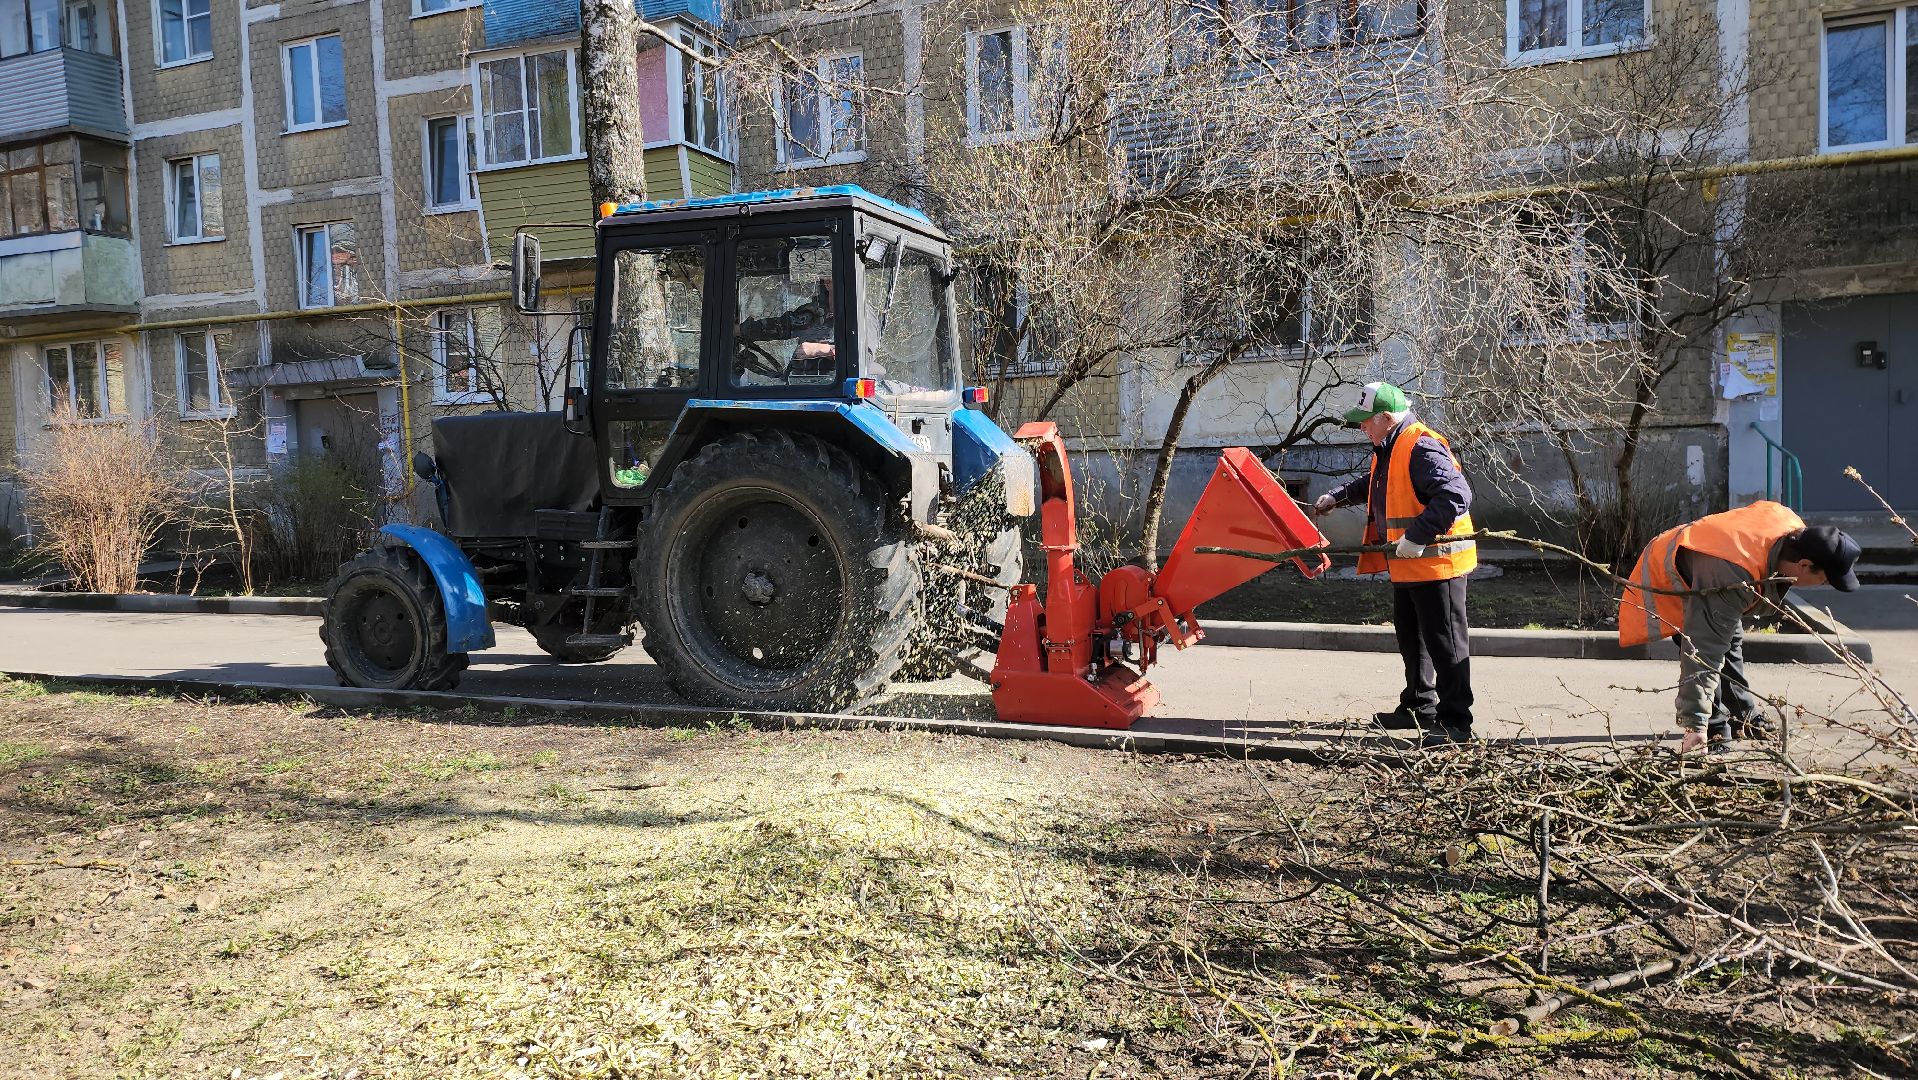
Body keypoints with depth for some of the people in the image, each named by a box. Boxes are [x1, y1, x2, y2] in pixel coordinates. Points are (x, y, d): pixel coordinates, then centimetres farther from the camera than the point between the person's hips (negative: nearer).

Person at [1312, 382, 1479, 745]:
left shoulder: (1423, 449, -21)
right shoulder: (1388, 450, 13)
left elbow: (1456, 496, -31)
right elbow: (1372, 484, 35)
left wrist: (1417, 537, -32)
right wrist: (1338, 497, 32)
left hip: (1436, 563, -11)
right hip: (1406, 566, 11)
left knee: (1444, 643, -3)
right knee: (1411, 637, 20)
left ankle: (1455, 721, 4)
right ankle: (1419, 708, 34)